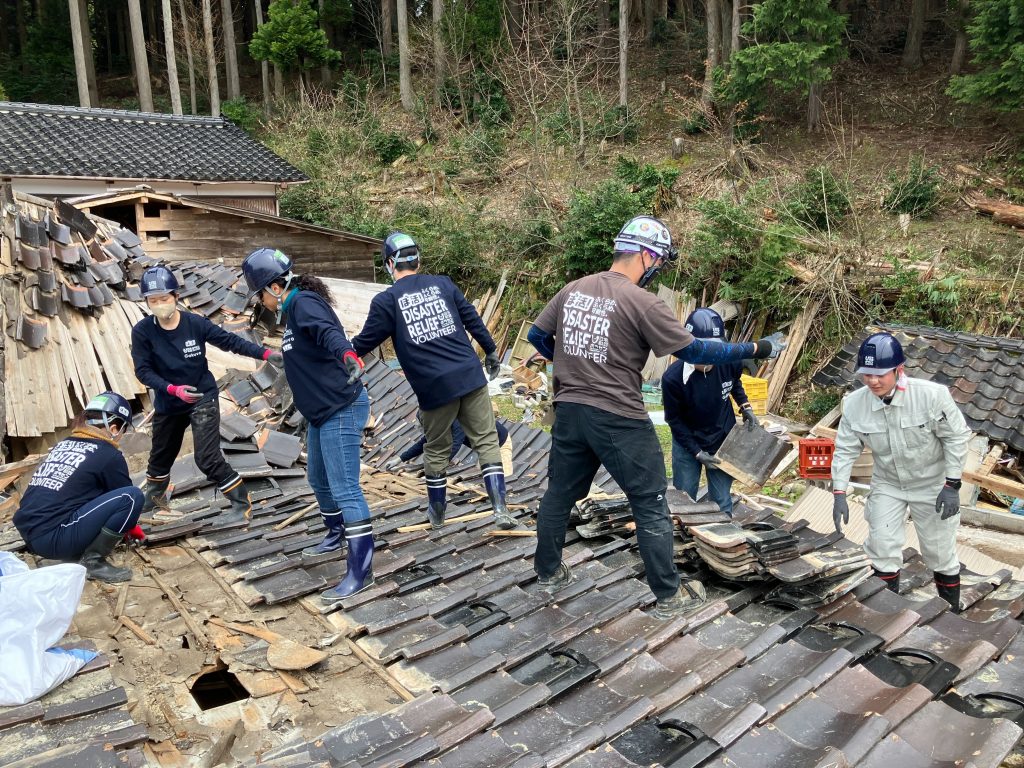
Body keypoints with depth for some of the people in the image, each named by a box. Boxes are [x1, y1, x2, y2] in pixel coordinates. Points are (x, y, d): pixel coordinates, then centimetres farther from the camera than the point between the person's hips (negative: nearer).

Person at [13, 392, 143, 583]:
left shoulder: (63, 444, 18)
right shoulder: (109, 455, -5)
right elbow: (127, 498, 8)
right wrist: (132, 526, 30)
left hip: (28, 533, 9)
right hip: (53, 538, -8)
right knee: (132, 496, -9)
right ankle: (93, 561, -3)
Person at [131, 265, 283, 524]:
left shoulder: (195, 323, -16)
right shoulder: (142, 331, -14)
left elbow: (230, 341, -12)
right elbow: (143, 371, -16)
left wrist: (265, 353, -21)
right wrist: (174, 389, -31)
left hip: (203, 398, -3)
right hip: (167, 404, 3)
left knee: (208, 458, -12)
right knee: (161, 454, 23)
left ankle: (242, 505, 0)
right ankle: (154, 494, 51)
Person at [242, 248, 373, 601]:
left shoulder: (304, 303, -15)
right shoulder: (293, 310, 15)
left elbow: (329, 331, -37)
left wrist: (348, 355, -56)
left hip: (341, 410, -11)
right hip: (322, 412, 11)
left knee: (345, 489, -11)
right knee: (319, 480, 25)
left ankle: (361, 569, -7)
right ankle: (336, 534, 47)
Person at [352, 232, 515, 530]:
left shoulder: (385, 301, -1)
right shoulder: (442, 283, 8)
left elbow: (363, 343, 5)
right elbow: (473, 319, 10)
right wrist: (490, 351, 22)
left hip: (434, 387, -1)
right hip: (471, 376, 2)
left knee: (436, 450, 17)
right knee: (487, 441, 8)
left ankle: (437, 512, 32)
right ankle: (500, 509, 2)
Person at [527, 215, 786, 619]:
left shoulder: (573, 289, 4)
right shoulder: (641, 302, -14)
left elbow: (537, 335, 12)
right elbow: (694, 350, -11)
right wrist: (757, 349, -2)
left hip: (569, 411, 6)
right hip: (619, 419, -6)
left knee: (560, 493, 21)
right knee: (650, 505, 8)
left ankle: (548, 571, 37)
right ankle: (669, 595, 18)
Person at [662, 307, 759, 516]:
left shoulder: (729, 362, -20)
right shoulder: (673, 377, -29)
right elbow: (674, 420, -14)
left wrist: (745, 406, -4)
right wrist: (697, 452, -13)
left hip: (723, 441, 2)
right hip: (687, 443, -2)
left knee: (722, 504, 9)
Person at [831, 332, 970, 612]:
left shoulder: (932, 395, -26)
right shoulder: (854, 403, -19)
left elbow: (956, 437, -15)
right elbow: (846, 449, -10)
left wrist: (952, 485, -16)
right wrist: (839, 493, -17)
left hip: (932, 484, -2)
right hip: (887, 485, 2)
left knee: (940, 553, 10)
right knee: (881, 548, 5)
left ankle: (951, 614, 32)